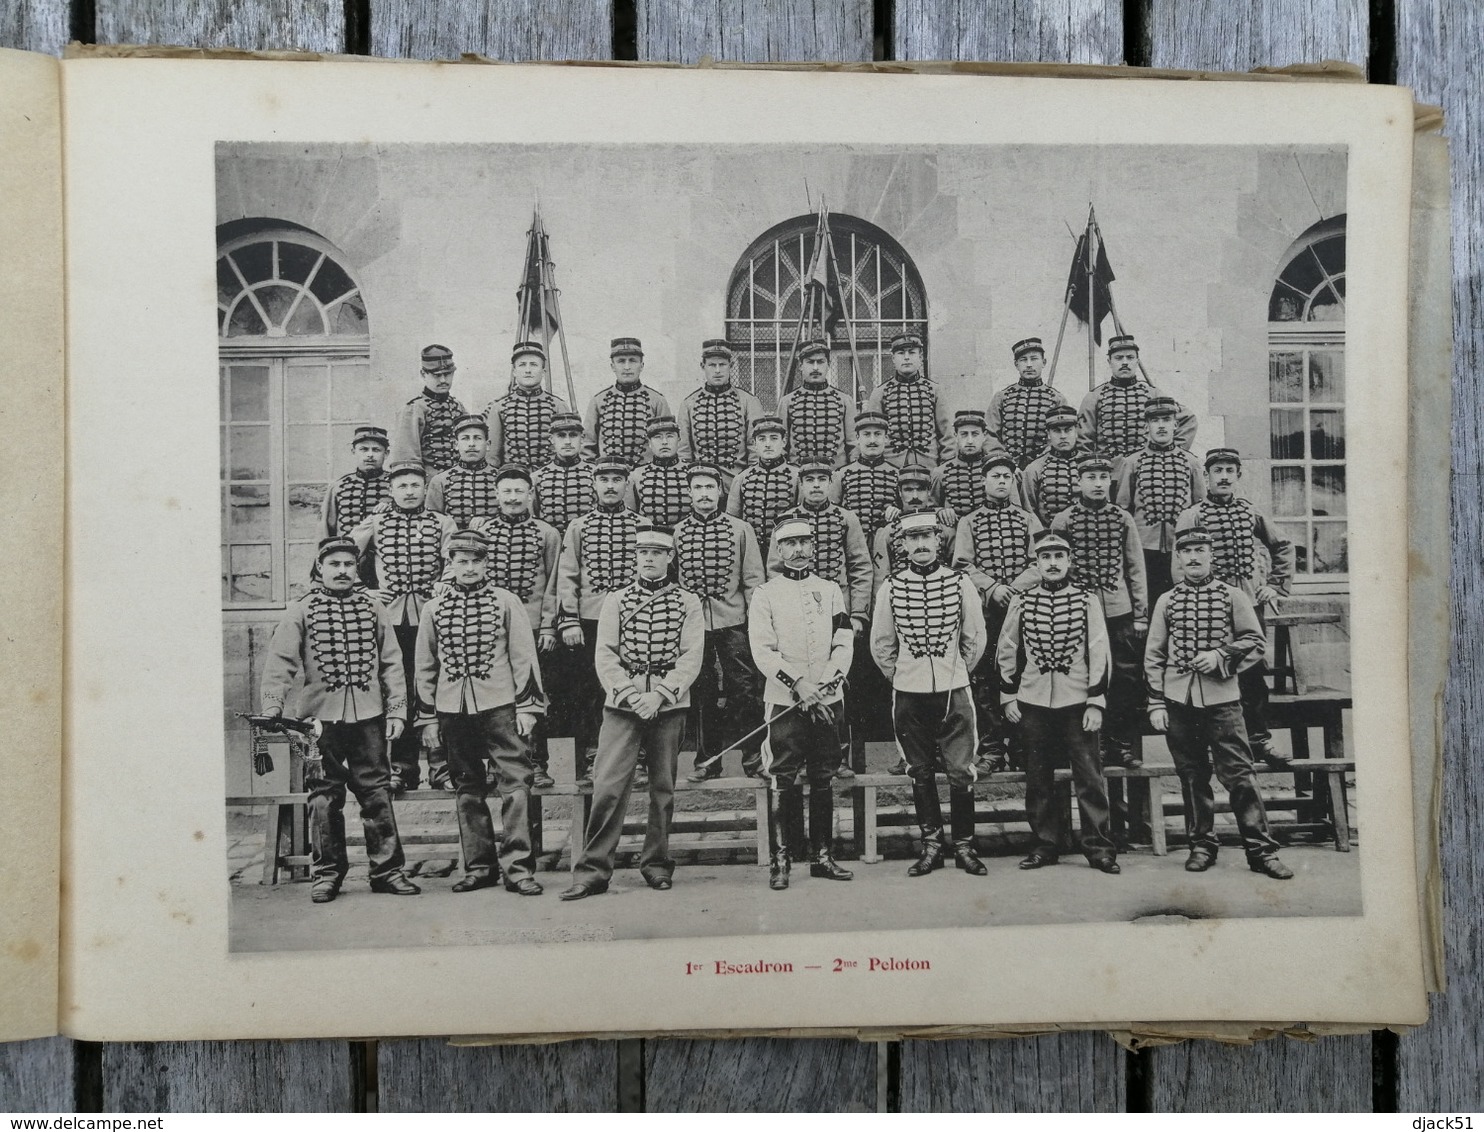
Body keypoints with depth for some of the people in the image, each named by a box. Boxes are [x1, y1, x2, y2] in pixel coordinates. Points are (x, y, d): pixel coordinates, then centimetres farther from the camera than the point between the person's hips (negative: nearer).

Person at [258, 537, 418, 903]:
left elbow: (392, 663, 10)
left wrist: (396, 710, 4)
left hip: (368, 717, 1)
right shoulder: (301, 611, 3)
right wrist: (272, 708, -12)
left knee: (377, 793, 3)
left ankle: (387, 870, 12)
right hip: (320, 718, -1)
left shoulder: (373, 608, 9)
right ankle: (326, 873, 16)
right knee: (324, 797, 5)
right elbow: (279, 662, -1)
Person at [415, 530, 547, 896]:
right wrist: (429, 716, 10)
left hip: (499, 705, -3)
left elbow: (524, 656, 2)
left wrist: (527, 707, -4)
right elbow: (425, 666, 13)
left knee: (516, 783, -9)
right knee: (467, 789, 9)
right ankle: (479, 866, 17)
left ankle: (518, 866, -7)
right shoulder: (434, 609, 9)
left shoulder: (506, 602, 3)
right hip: (453, 710, 3)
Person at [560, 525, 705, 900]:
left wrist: (659, 695, -15)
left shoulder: (688, 602, 7)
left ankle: (657, 864, 20)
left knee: (663, 788, 7)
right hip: (622, 704, 0)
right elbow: (605, 654, 2)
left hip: (669, 704, 0)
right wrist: (629, 694, -13)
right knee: (607, 785, -8)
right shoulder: (615, 600, 9)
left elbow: (691, 657, -2)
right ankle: (591, 870, -4)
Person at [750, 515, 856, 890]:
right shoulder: (766, 595, 1)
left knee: (823, 780, 9)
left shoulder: (830, 591, 12)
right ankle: (779, 861, 0)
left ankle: (822, 855, 17)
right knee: (782, 782, -5)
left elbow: (844, 643, 4)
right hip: (784, 702, -3)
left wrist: (827, 682, -11)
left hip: (828, 701, 3)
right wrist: (799, 684, -17)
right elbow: (763, 651, -7)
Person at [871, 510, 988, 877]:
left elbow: (975, 637, 9)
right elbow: (881, 643, 10)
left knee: (961, 771, -1)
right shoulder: (891, 588, 1)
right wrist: (900, 676, 10)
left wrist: (956, 673, 10)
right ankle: (931, 844, 17)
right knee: (920, 773, 7)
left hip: (954, 691, -1)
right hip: (908, 695, 1)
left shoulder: (959, 584, 0)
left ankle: (963, 844, 10)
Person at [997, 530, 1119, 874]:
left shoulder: (1087, 602, 2)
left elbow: (1099, 655, 0)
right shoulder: (1021, 603, 6)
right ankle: (1045, 844, 19)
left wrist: (1096, 703, -5)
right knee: (1038, 779, 8)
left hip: (1077, 701, -2)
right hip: (1032, 703, 2)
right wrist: (1008, 697, 6)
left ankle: (1099, 847, 6)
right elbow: (1007, 652, 11)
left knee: (1089, 775, -2)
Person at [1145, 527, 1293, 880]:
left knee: (1239, 773, -4)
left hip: (1222, 697, -2)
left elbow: (1255, 641, 5)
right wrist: (1156, 703, 2)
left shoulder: (1232, 596, 5)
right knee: (1192, 776, 8)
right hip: (1178, 700, 2)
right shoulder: (1166, 602, 8)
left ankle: (1261, 850, 2)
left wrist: (1221, 656, -11)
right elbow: (1153, 656, 8)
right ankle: (1202, 845, 19)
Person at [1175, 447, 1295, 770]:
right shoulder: (1192, 516, -1)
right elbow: (1180, 565, -5)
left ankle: (1259, 739, 12)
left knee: (1255, 674, 4)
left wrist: (1277, 586, 14)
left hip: (1251, 601, 3)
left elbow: (1283, 547, 23)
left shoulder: (1250, 512, 11)